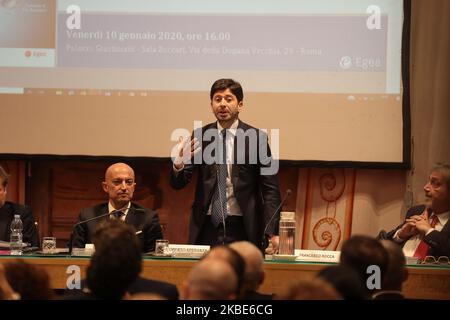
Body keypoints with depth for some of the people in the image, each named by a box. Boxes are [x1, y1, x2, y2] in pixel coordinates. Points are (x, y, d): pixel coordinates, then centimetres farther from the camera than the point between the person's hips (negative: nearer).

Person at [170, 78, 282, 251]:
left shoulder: (256, 137, 0)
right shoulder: (200, 136, 6)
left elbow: (270, 189, -1)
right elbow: (178, 183, 4)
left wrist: (273, 232, -10)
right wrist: (178, 164, -19)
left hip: (242, 229, -2)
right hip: (206, 228, 2)